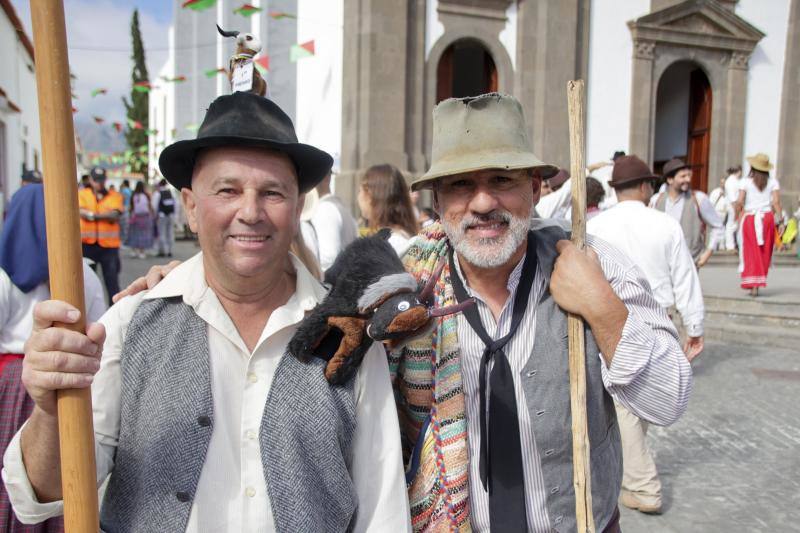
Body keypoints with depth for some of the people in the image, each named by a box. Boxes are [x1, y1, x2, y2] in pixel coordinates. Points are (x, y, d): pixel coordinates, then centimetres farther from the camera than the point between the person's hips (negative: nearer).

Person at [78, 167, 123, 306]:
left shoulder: (115, 196, 6)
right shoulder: (82, 194, 8)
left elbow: (114, 215, -9)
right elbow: (82, 212, -10)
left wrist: (91, 214, -12)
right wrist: (106, 215, -13)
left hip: (109, 244, -1)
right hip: (87, 243, 1)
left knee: (112, 279, 1)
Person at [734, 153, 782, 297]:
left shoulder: (746, 182, -1)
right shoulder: (773, 182, 4)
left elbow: (740, 201, -8)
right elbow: (776, 202, -5)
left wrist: (738, 215, 6)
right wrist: (779, 217, 1)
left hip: (749, 218, -2)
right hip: (767, 218, 2)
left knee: (751, 253, 1)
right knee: (764, 253, 12)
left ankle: (753, 285, -6)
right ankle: (757, 284, 15)